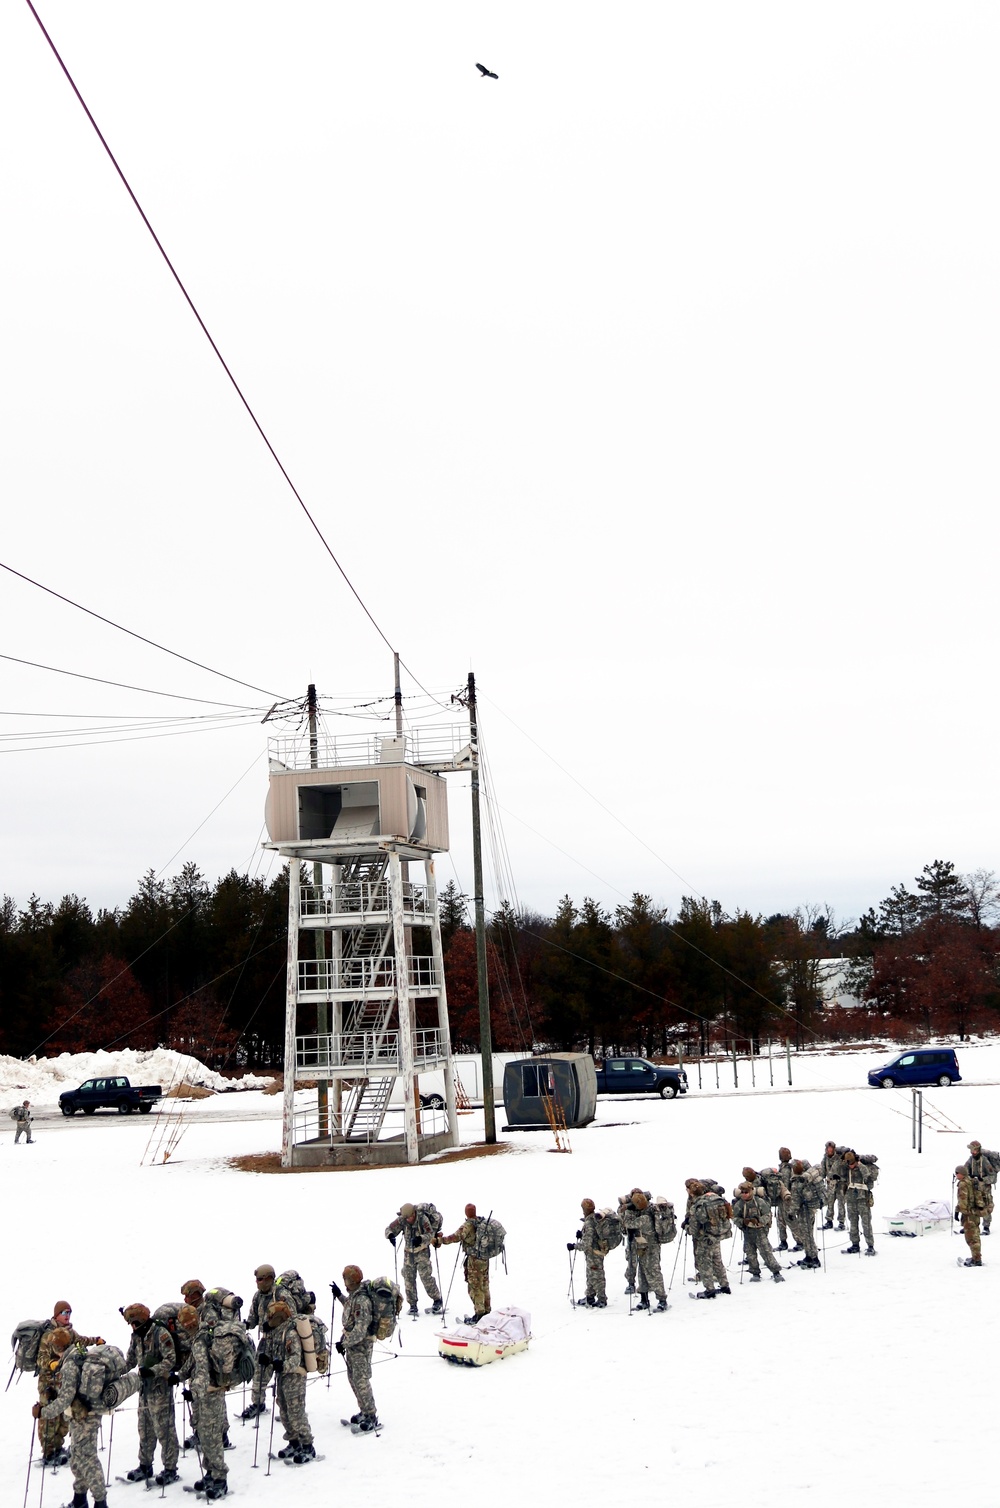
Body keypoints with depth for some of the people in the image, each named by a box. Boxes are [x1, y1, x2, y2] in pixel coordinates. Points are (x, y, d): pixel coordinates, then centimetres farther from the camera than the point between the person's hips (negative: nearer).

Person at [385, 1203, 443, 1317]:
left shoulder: (423, 1219, -20)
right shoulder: (401, 1220, -10)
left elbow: (431, 1234, -23)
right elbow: (390, 1228, -5)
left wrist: (421, 1239, -41)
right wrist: (390, 1235, -28)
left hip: (422, 1251, -4)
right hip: (408, 1252, 4)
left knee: (425, 1276, -12)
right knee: (408, 1278, 2)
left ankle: (437, 1300, 4)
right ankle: (413, 1305, 13)